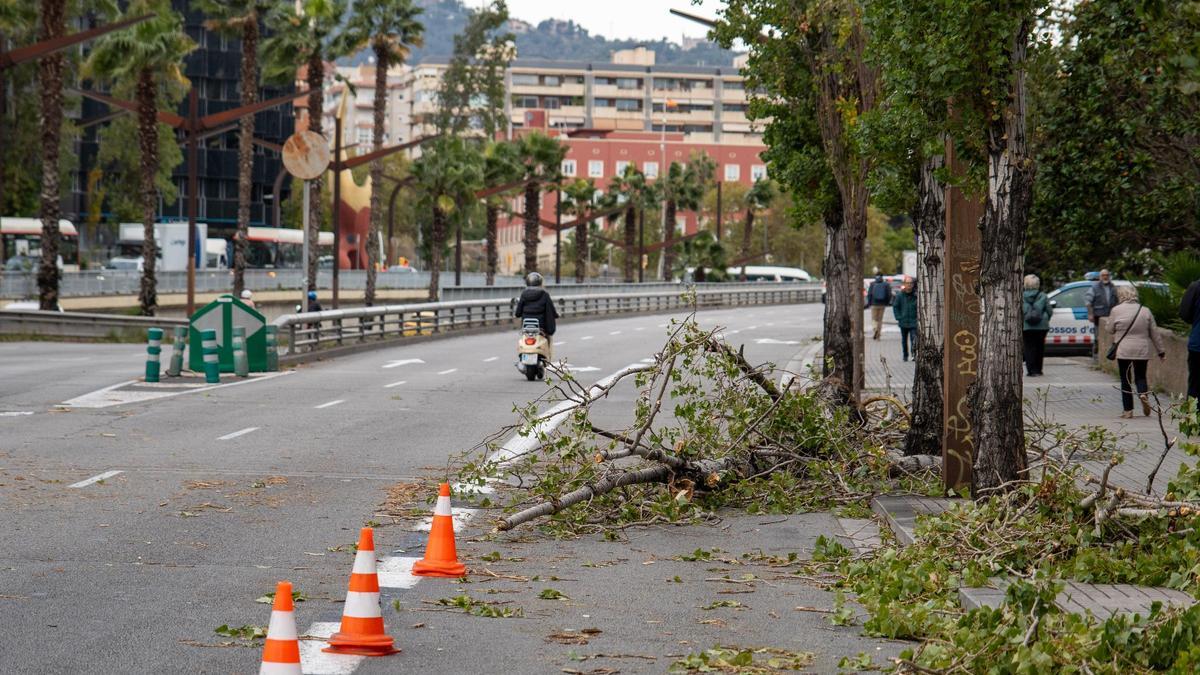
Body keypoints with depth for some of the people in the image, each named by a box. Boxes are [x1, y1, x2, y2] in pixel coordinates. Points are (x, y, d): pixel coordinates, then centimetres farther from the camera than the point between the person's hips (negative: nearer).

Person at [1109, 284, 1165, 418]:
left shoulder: (1116, 310, -5)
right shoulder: (1145, 311, 3)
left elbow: (1110, 330, 3)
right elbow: (1154, 333, 7)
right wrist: (1160, 351, 14)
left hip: (1123, 350, -2)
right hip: (1142, 351, 2)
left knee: (1125, 380, 7)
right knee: (1140, 376, 16)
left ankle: (1128, 410, 6)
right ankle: (1143, 394, -14)